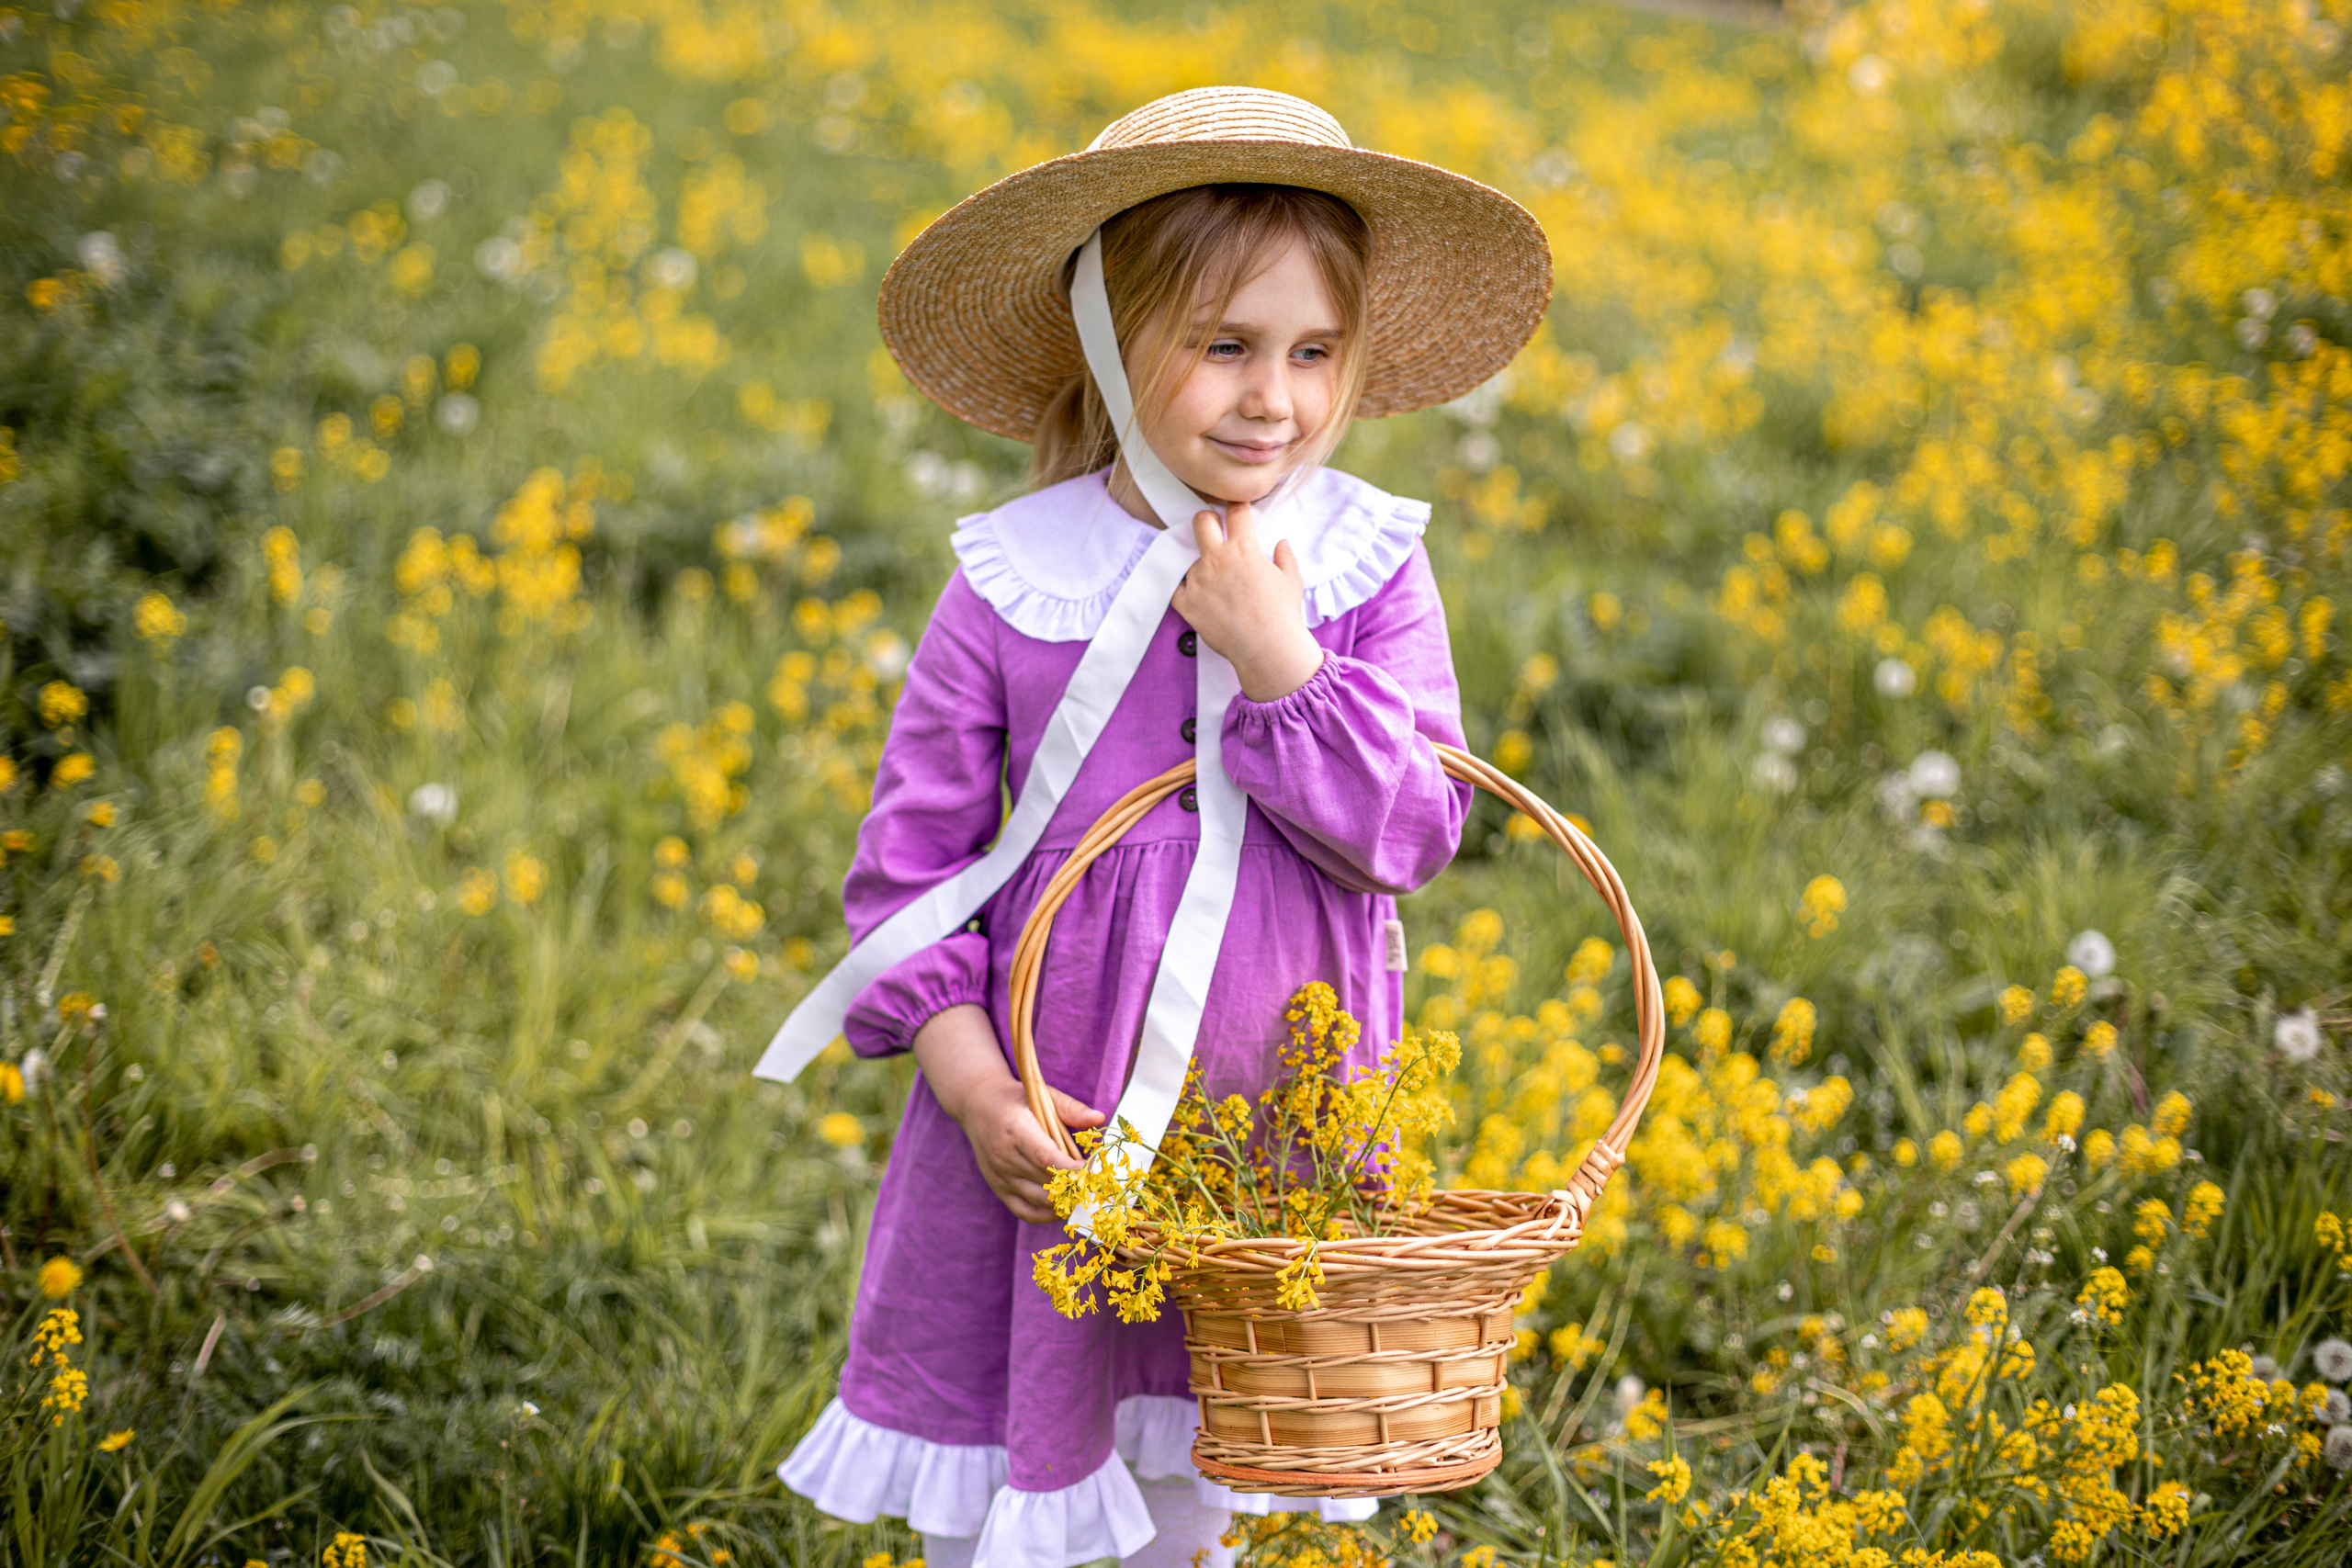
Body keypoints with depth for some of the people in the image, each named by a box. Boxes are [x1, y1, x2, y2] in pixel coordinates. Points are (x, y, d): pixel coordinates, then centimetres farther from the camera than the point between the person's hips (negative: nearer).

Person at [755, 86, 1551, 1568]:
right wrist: (967, 1073, -14)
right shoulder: (1011, 584, -9)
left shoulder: (1370, 570, -5)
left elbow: (1414, 834, -10)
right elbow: (909, 853, -3)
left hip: (1273, 1115, 1)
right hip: (1051, 1116, -1)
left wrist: (1278, 662, -21)